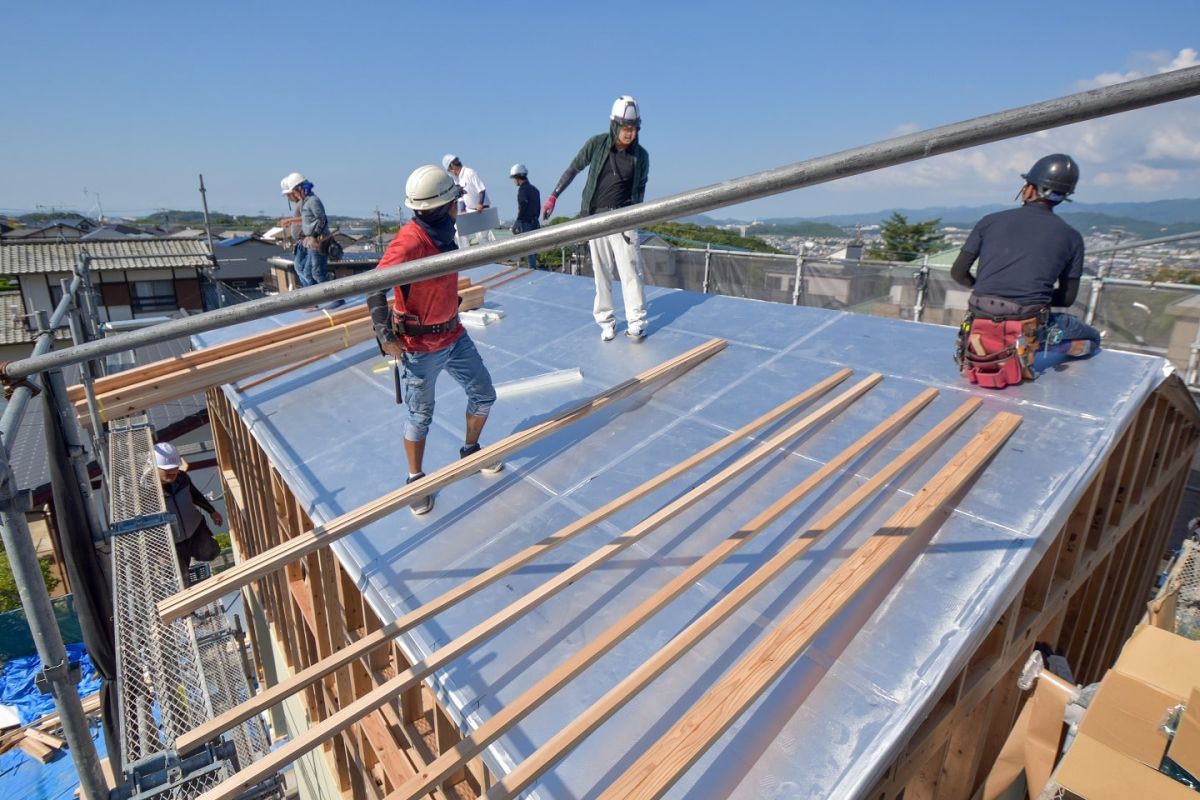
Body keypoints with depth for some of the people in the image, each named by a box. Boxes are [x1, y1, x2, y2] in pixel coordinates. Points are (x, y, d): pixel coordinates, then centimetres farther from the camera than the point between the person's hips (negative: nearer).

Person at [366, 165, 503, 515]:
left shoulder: (442, 231, 0)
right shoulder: (410, 240, -26)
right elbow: (375, 288, -27)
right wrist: (386, 337, -26)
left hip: (455, 336, 8)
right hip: (421, 348, -8)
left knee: (483, 395, 15)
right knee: (420, 416, 8)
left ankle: (470, 450, 40)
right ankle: (416, 480, 30)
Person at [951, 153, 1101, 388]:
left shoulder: (991, 221, 6)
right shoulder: (1071, 237, 5)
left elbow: (958, 273, 7)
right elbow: (1067, 297, 8)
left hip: (982, 322, 3)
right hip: (1028, 324, -3)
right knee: (1092, 339, 24)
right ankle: (1033, 344, 0)